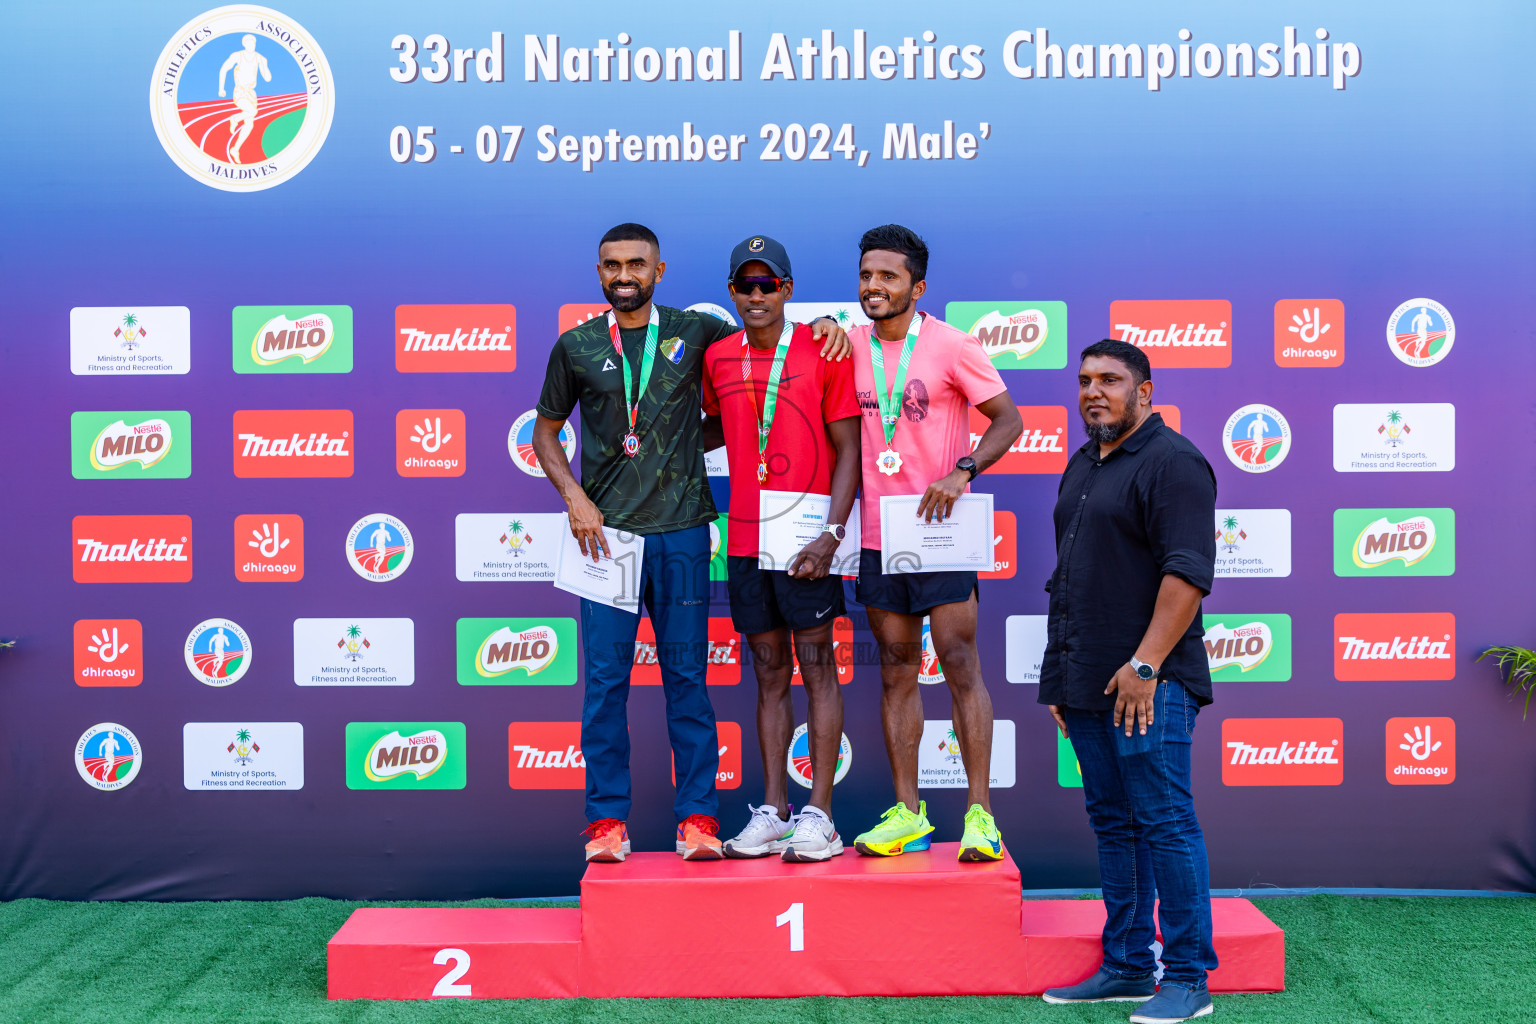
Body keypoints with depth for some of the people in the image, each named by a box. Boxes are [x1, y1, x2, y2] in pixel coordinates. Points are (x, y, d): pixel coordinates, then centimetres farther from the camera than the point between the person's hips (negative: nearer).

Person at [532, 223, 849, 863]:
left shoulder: (693, 331, 7)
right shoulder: (576, 347, 8)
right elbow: (545, 432, 15)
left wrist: (820, 325, 0)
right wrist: (574, 498, 0)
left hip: (681, 530, 0)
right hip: (605, 532, 0)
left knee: (687, 678, 3)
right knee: (605, 679, 0)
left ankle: (697, 817, 10)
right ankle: (608, 819, 9)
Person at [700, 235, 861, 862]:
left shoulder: (821, 352, -5)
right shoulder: (718, 358, 8)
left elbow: (847, 449, -6)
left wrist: (831, 533, -14)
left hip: (805, 540, -4)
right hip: (745, 540, 5)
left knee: (816, 669, 0)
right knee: (769, 675, 10)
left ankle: (818, 814, 3)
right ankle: (772, 811, 15)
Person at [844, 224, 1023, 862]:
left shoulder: (951, 346, -5)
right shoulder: (850, 348, 7)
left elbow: (1007, 419, -4)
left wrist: (960, 472, -18)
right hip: (877, 536, 4)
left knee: (960, 664, -5)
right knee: (896, 670, 7)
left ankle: (979, 813, 0)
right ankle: (907, 813, 12)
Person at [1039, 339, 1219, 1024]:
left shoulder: (1171, 462, -8)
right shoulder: (1082, 466, 19)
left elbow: (1188, 573, -17)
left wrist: (1145, 664, -21)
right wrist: (1060, 677, 20)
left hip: (1145, 683, -9)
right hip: (1088, 684, 9)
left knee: (1164, 824, -5)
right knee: (1113, 825, 12)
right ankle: (1127, 966, 20)